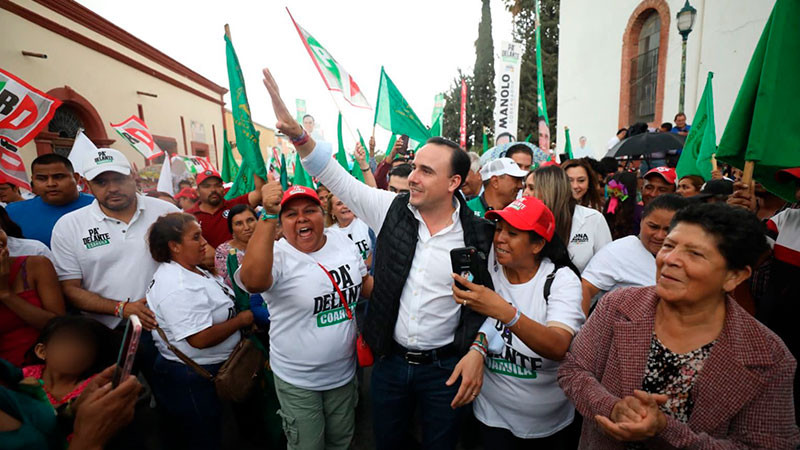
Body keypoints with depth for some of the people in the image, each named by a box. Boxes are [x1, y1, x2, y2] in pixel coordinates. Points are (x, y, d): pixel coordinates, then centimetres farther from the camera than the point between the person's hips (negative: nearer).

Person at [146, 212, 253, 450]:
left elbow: (211, 306, 19)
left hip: (203, 374, 10)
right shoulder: (177, 287, -28)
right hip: (190, 381, -10)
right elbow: (200, 338, -32)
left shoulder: (192, 271, 4)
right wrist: (242, 319, -20)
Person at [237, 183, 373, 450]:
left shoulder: (342, 241, -3)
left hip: (344, 371, 5)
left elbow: (365, 282, 9)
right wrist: (268, 216, -44)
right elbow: (253, 280, -43)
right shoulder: (278, 256, -20)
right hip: (298, 381, -4)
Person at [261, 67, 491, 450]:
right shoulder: (392, 209, -8)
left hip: (444, 368, -2)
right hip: (389, 361, 2)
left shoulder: (478, 234, -13)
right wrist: (296, 132, -18)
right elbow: (336, 177, -8)